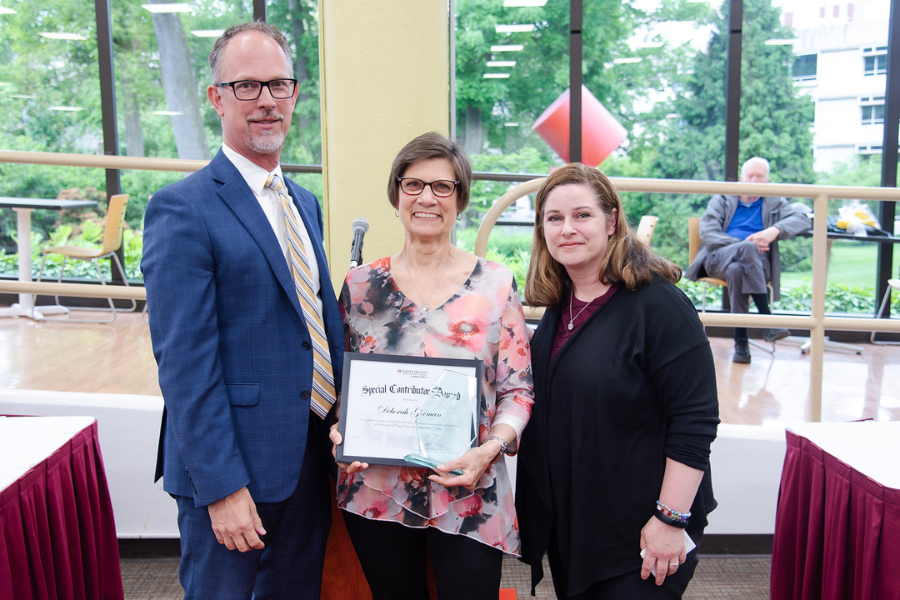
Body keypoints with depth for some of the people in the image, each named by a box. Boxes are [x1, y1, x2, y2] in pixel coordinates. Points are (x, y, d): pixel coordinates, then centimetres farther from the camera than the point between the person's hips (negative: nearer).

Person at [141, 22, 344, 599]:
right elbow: (185, 363, -18)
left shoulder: (306, 203, 12)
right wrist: (222, 487, -19)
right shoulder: (183, 209, -14)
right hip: (230, 470, -7)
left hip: (313, 459, 7)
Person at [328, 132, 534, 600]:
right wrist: (339, 430, -7)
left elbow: (518, 388, -1)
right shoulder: (360, 285, 3)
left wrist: (490, 448, -16)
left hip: (467, 497, -1)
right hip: (375, 490, 2)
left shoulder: (496, 285, -2)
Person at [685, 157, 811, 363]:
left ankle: (741, 339, -37)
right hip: (718, 258, 0)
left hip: (756, 263, 0)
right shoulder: (721, 200, 22)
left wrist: (775, 230, -17)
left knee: (736, 270, -37)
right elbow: (707, 234, 4)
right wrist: (743, 244, -11)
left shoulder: (774, 205, 24)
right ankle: (767, 319, -37)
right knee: (747, 248, -35)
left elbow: (802, 219, 4)